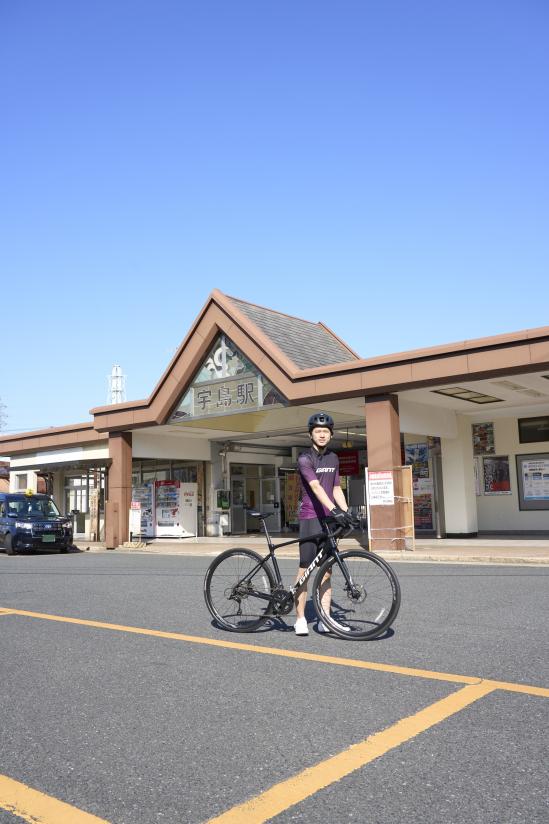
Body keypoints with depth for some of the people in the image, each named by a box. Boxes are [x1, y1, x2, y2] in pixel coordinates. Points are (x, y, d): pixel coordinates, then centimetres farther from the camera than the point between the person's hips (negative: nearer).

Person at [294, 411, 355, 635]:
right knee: (305, 568, -3)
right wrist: (335, 510, -34)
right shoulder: (305, 459, -8)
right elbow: (316, 487, -22)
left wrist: (346, 512, 0)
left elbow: (336, 489, 14)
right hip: (310, 518, -6)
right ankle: (300, 619, 5)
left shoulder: (333, 459, 13)